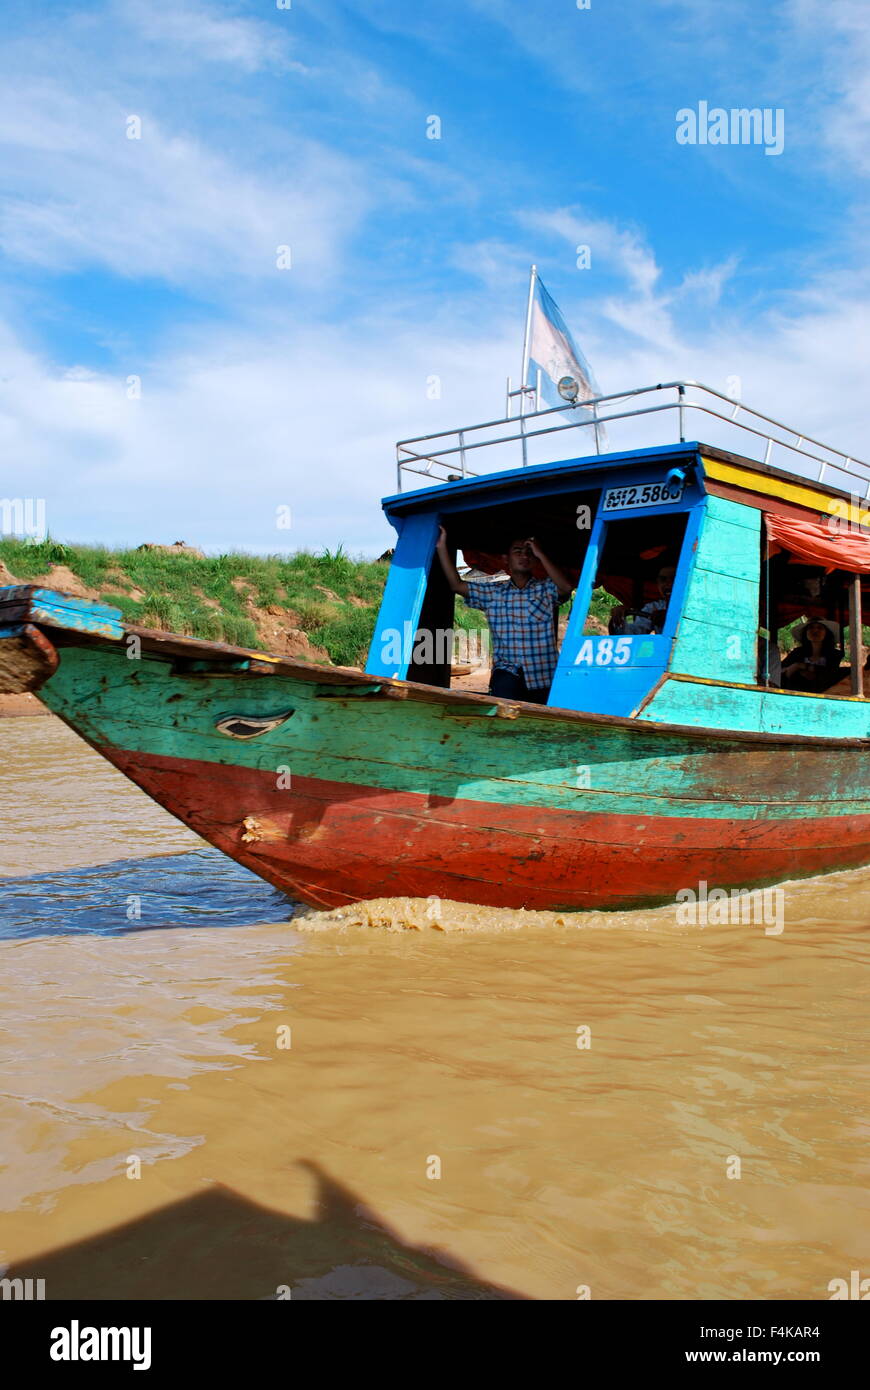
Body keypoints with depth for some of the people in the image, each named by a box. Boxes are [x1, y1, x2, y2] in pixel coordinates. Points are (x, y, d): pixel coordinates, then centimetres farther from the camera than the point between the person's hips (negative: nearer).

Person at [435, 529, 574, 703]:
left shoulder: (546, 589, 8)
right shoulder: (492, 593, 13)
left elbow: (567, 587, -12)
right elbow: (456, 585, 8)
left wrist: (540, 554, -8)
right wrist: (441, 547, 4)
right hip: (508, 674, 0)